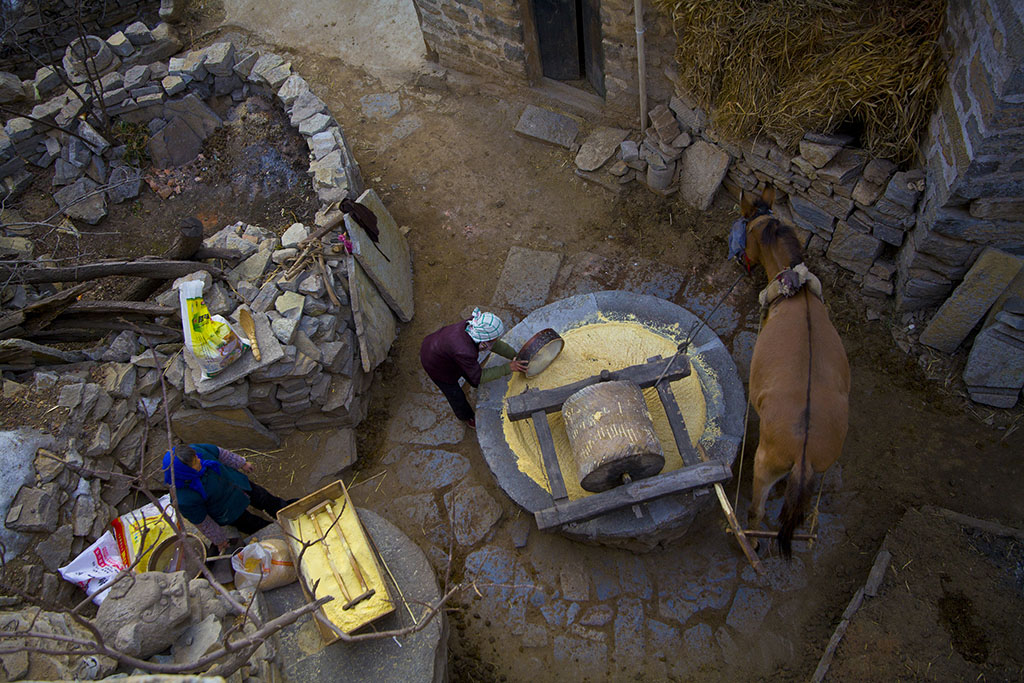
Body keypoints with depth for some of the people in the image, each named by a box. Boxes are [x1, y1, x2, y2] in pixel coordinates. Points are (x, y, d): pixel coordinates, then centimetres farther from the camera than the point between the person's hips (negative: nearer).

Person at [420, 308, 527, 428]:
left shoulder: (474, 325, -25)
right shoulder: (464, 351, -43)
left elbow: (495, 344, -8)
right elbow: (478, 376, -28)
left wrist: (516, 356, -8)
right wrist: (508, 368, -27)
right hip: (437, 366, -6)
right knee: (455, 394, 19)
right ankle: (466, 416, 50)